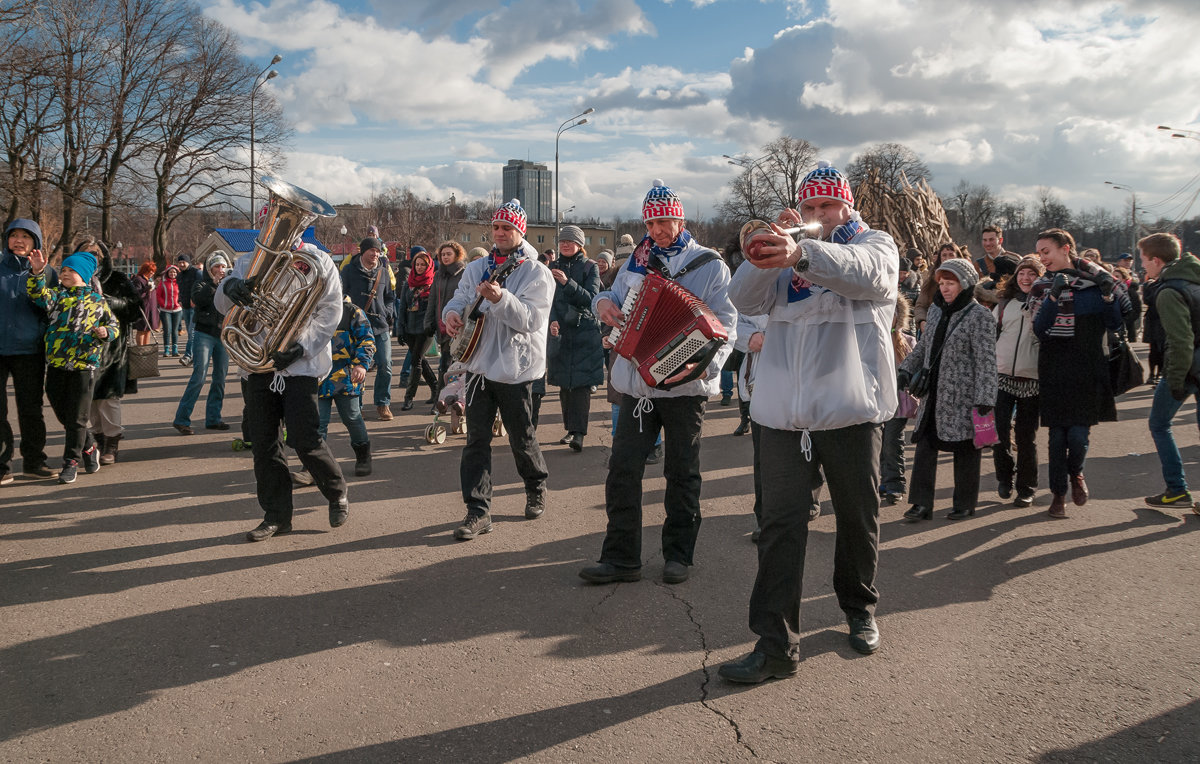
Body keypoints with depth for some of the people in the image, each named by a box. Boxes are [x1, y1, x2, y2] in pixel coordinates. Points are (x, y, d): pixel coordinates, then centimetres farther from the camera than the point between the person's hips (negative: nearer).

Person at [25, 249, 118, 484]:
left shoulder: (97, 301, 7)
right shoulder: (57, 295, 8)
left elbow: (114, 325, 15)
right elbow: (38, 295, -13)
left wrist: (106, 332, -7)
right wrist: (37, 272, -28)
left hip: (83, 366, -3)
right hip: (55, 365, 3)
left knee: (76, 417, -1)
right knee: (63, 414, 11)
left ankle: (71, 462, 8)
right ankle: (89, 448, 30)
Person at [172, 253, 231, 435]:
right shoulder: (203, 283, 3)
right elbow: (197, 298, -18)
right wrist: (214, 283, -21)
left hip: (223, 336, 5)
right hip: (204, 334, -5)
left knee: (220, 377, 5)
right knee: (199, 376, -12)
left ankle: (213, 418, 13)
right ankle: (182, 419, -8)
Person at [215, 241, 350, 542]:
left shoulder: (318, 262, 2)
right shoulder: (249, 261, 11)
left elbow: (331, 310, -3)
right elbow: (222, 305, 5)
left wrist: (299, 349, -15)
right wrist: (228, 286, -21)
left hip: (301, 365, -4)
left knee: (304, 439, -9)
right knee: (263, 443, 4)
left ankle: (338, 494, 15)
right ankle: (276, 515, 16)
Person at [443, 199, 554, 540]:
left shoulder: (537, 273, -7)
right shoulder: (476, 268, 11)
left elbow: (531, 319, -18)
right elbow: (459, 298, 11)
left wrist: (500, 298, -33)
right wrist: (452, 312, -13)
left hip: (515, 368, -4)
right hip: (479, 364, 4)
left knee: (521, 438, 7)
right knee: (476, 439, 0)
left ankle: (536, 489, 35)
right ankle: (478, 511, 4)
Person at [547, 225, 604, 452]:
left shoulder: (590, 267, 2)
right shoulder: (553, 267, 12)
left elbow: (591, 298, -8)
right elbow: (549, 299, 7)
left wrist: (567, 282, -21)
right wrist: (552, 321, -12)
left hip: (585, 332, -4)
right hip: (560, 332, 4)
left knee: (582, 382, -10)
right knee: (564, 384, 5)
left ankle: (579, 433, -14)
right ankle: (570, 429, 15)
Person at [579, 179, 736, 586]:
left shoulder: (709, 265, -3)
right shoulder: (638, 260, 11)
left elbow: (725, 327, -9)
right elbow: (617, 294, 24)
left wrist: (704, 364, -27)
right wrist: (604, 301, -2)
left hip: (684, 387, -3)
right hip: (637, 382, 4)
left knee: (681, 474, 8)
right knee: (623, 469, 0)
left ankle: (679, 555, 21)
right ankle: (621, 557, 8)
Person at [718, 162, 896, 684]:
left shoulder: (876, 244, 6)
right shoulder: (787, 255, 16)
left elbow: (867, 273, -20)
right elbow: (745, 299, 1)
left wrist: (801, 254, -38)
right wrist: (770, 251, -15)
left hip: (850, 408, -2)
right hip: (787, 412, 2)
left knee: (858, 518, 13)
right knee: (781, 524, -3)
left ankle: (859, 609, 37)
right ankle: (776, 644, -1)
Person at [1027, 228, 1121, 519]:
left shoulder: (1095, 280, 2)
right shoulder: (1041, 286, 4)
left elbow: (1114, 324, 3)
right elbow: (1038, 329, -8)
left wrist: (1108, 296, -13)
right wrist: (1054, 297, -21)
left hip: (1089, 368, -1)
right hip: (1054, 370, 1)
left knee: (1078, 434, -7)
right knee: (1057, 435, 3)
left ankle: (1076, 473, 25)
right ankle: (1058, 493, 18)